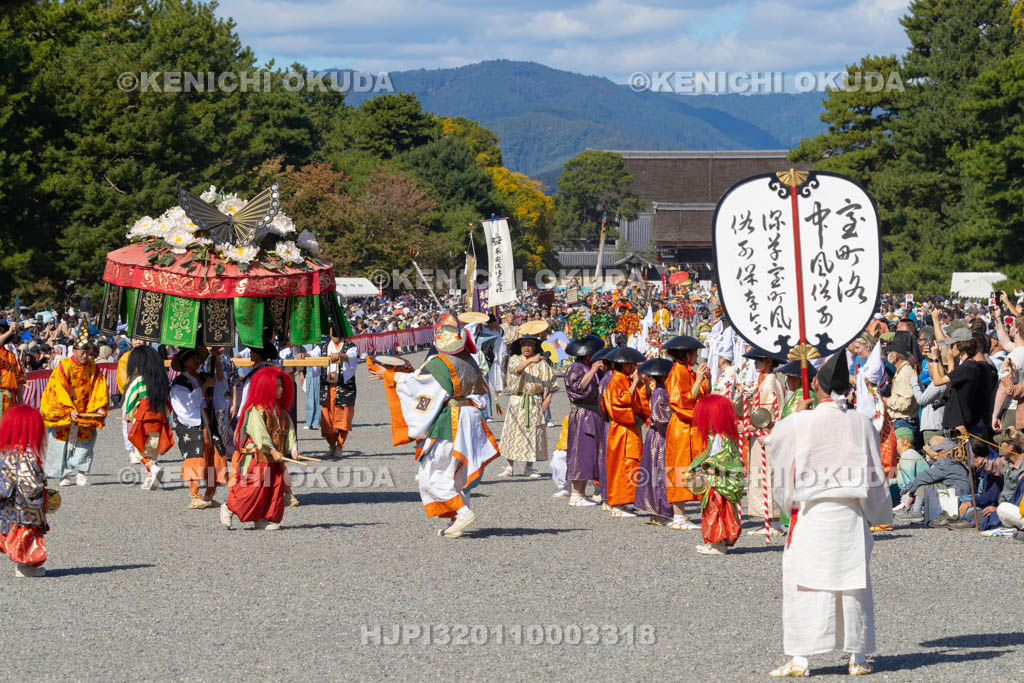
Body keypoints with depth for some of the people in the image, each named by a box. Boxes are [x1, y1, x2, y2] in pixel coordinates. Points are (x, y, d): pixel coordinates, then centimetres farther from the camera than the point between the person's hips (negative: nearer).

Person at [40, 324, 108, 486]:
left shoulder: (93, 369, -4)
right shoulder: (63, 368, -16)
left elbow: (100, 389, -6)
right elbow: (59, 391, -22)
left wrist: (100, 408, -22)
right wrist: (70, 410, -31)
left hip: (85, 411, 3)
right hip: (62, 410, -3)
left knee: (86, 438, -7)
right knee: (62, 440, -2)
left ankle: (81, 473, -4)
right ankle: (63, 475, 7)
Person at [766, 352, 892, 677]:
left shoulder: (798, 423, -8)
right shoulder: (861, 424, 1)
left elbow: (772, 443, 10)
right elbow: (875, 474, 7)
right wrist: (878, 513, 20)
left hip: (811, 513, -3)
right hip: (850, 516, 3)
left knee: (802, 582, 2)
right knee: (853, 583, 9)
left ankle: (799, 658, -2)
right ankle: (857, 657, 11)